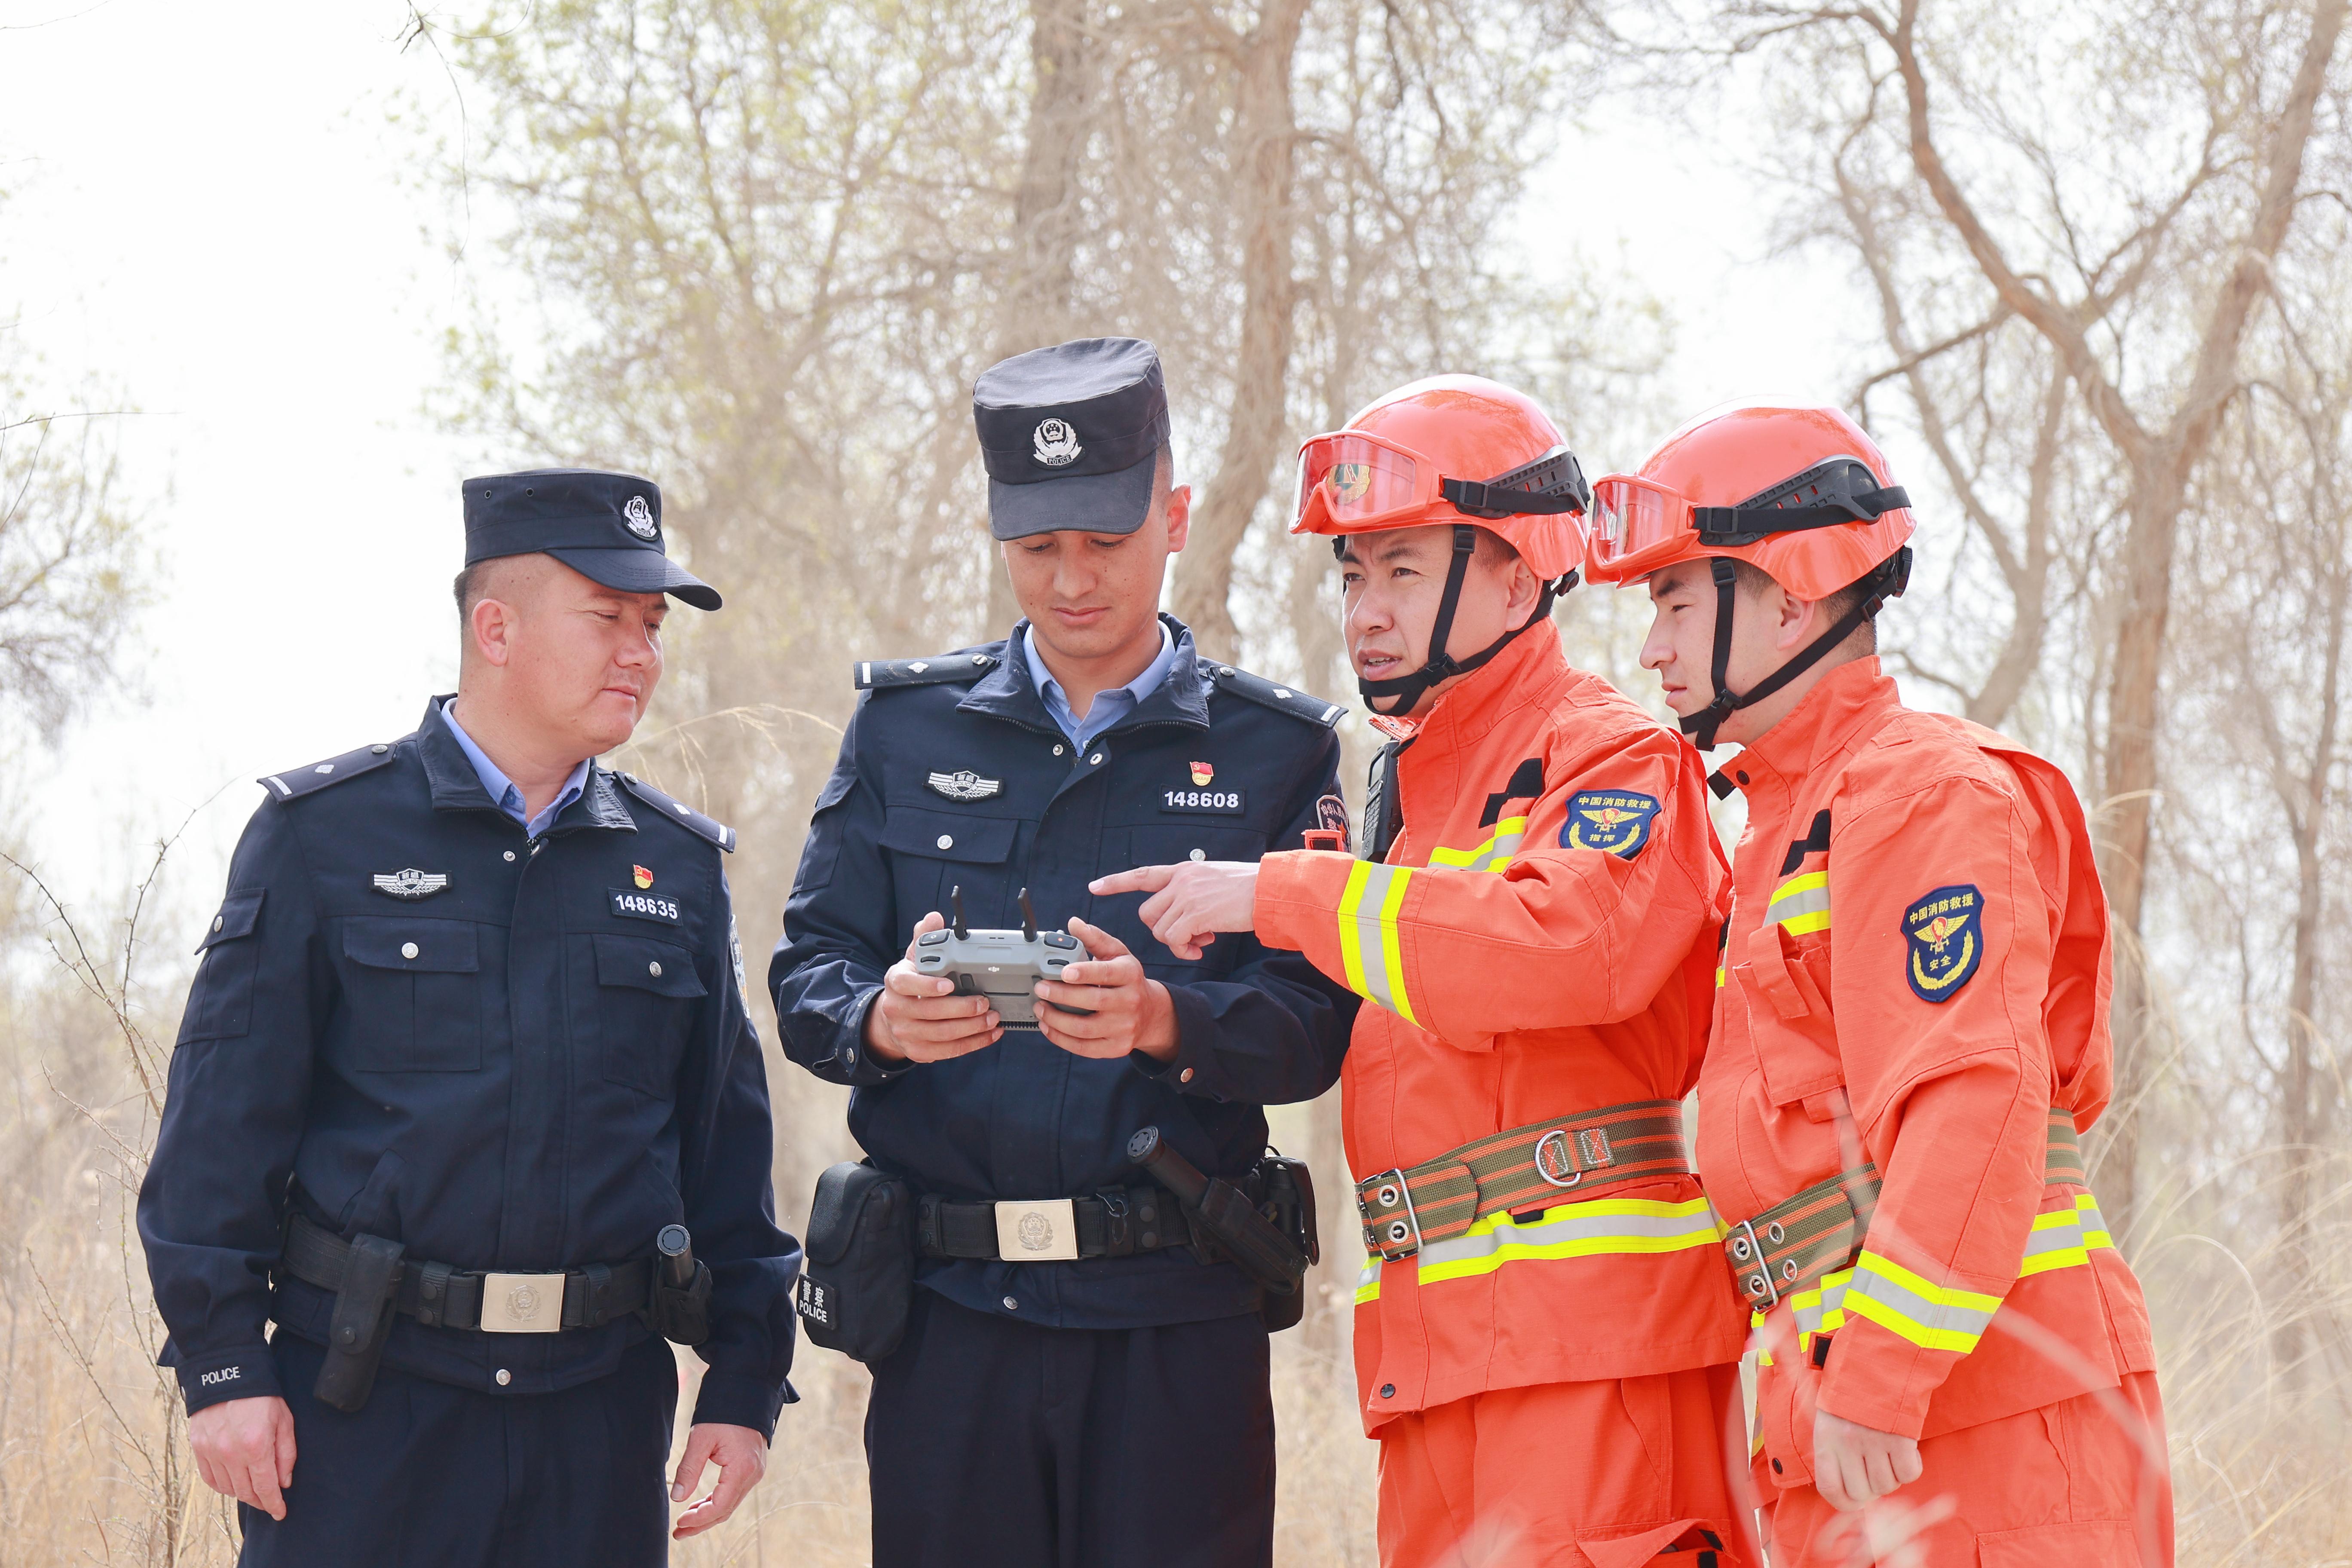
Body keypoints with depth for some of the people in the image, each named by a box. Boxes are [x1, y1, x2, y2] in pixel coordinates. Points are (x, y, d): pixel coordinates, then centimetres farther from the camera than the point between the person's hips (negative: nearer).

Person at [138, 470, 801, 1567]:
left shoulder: (679, 866, 11)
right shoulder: (323, 834, 1)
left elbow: (729, 1140, 14)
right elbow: (225, 1114, -2)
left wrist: (745, 1384, 8)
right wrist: (223, 1363, -8)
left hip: (601, 1407, 3)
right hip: (364, 1394, -3)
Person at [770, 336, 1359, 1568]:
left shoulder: (1276, 750, 7)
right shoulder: (906, 727, 12)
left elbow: (1315, 1022, -2)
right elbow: (806, 971, 8)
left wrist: (1163, 1020, -23)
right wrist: (881, 1021, -16)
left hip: (1178, 1323, -1)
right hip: (951, 1312, 1)